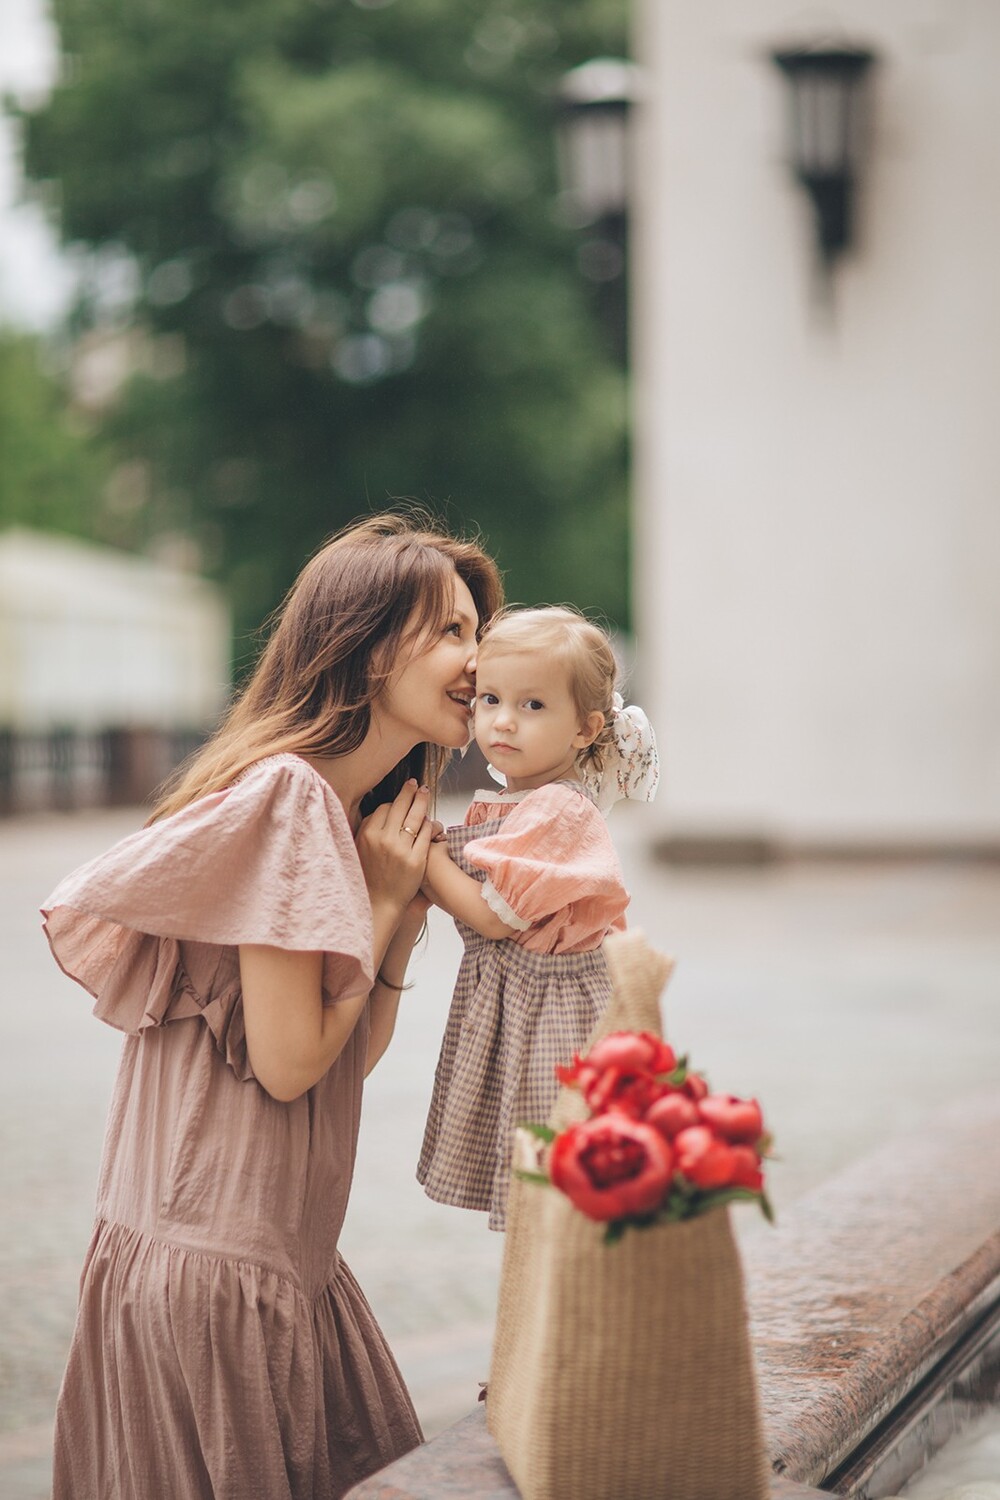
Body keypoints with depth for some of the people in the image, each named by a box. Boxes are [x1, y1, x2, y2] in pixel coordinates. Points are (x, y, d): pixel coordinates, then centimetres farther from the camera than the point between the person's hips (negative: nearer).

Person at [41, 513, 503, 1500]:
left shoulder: (359, 814, 13)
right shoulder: (285, 796, -17)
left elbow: (358, 1052, 11)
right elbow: (289, 1062, -19)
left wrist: (406, 906, 2)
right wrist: (384, 900, -11)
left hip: (285, 1251, 9)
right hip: (213, 1259, -9)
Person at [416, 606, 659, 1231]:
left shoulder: (558, 811, -18)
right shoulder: (499, 808, 11)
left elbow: (495, 918, -19)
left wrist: (424, 852, -10)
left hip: (552, 1015, -9)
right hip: (505, 1006, 9)